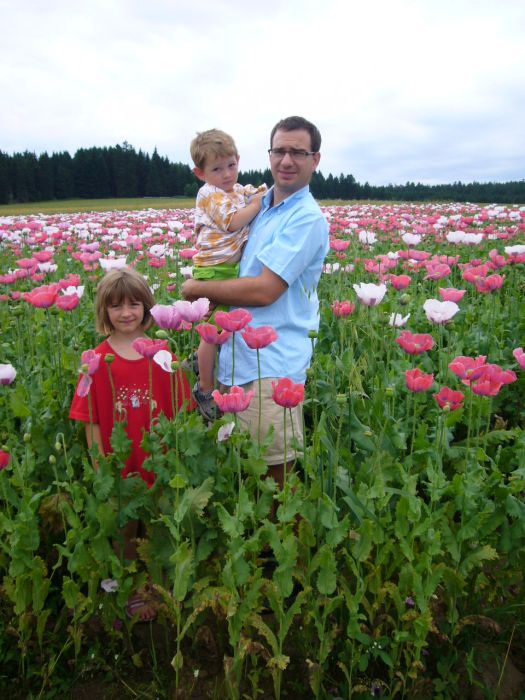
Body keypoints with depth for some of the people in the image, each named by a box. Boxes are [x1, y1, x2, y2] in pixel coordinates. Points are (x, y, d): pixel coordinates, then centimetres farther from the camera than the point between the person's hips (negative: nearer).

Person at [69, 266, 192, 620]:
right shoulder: (97, 360, -9)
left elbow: (178, 411, 0)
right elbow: (92, 420, -6)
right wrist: (100, 467, -8)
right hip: (119, 465, -1)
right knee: (124, 530, 17)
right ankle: (130, 590, 40)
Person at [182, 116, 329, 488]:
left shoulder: (306, 217, -13)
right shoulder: (261, 204, 12)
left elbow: (264, 290, -21)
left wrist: (196, 289, -9)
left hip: (272, 366, -8)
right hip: (239, 356, 8)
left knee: (275, 473, 4)